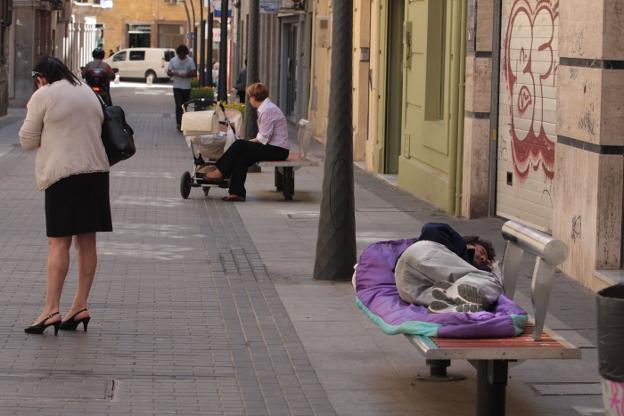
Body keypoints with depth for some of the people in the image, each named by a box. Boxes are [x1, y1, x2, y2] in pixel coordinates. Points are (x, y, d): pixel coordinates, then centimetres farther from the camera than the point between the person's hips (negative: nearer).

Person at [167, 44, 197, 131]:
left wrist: (187, 75, -20)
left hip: (187, 87, 2)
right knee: (179, 105, -12)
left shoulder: (190, 60, 0)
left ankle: (184, 123, 23)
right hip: (177, 87, -2)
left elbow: (194, 73, -1)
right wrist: (175, 73, -19)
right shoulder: (173, 60, 0)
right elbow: (168, 72, 2)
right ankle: (178, 124, -15)